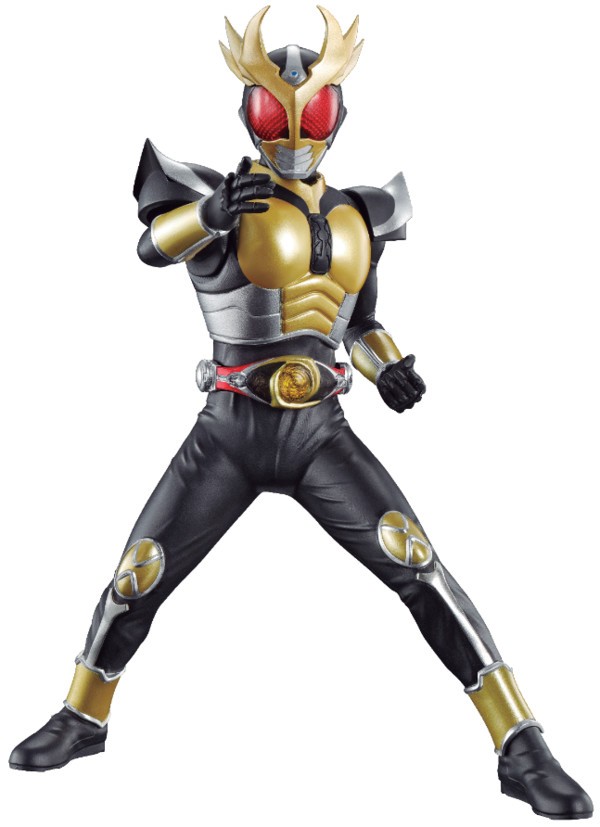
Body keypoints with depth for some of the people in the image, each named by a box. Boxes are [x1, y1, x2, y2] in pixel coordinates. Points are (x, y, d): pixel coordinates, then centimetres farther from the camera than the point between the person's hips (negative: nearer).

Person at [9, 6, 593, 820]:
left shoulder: (355, 218, 11)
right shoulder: (224, 200, -4)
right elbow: (152, 244, -24)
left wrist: (392, 369, -2)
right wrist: (210, 210, -46)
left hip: (320, 435, 2)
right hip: (228, 435, -2)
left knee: (422, 571, -15)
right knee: (136, 582, 2)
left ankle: (522, 751, -8)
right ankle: (82, 720, 31)